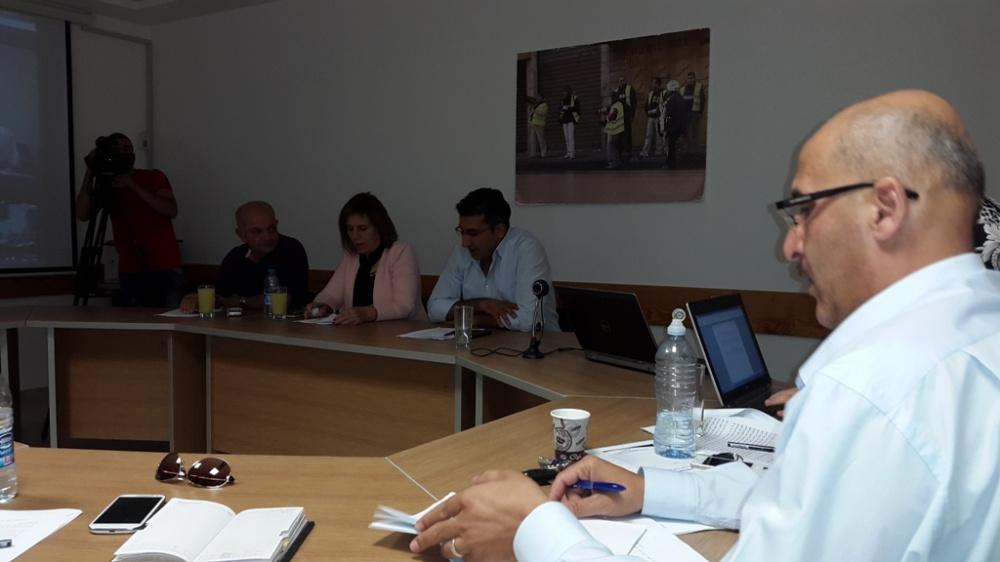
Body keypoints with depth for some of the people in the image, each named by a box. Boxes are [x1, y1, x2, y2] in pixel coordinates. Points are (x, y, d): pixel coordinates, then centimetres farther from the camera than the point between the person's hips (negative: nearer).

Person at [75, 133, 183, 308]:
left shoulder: (154, 177, 6)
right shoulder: (105, 186, 12)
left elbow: (171, 210, -11)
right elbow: (82, 215, -4)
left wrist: (132, 185, -15)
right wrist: (90, 173, -7)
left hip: (166, 268, -2)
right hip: (130, 272, 2)